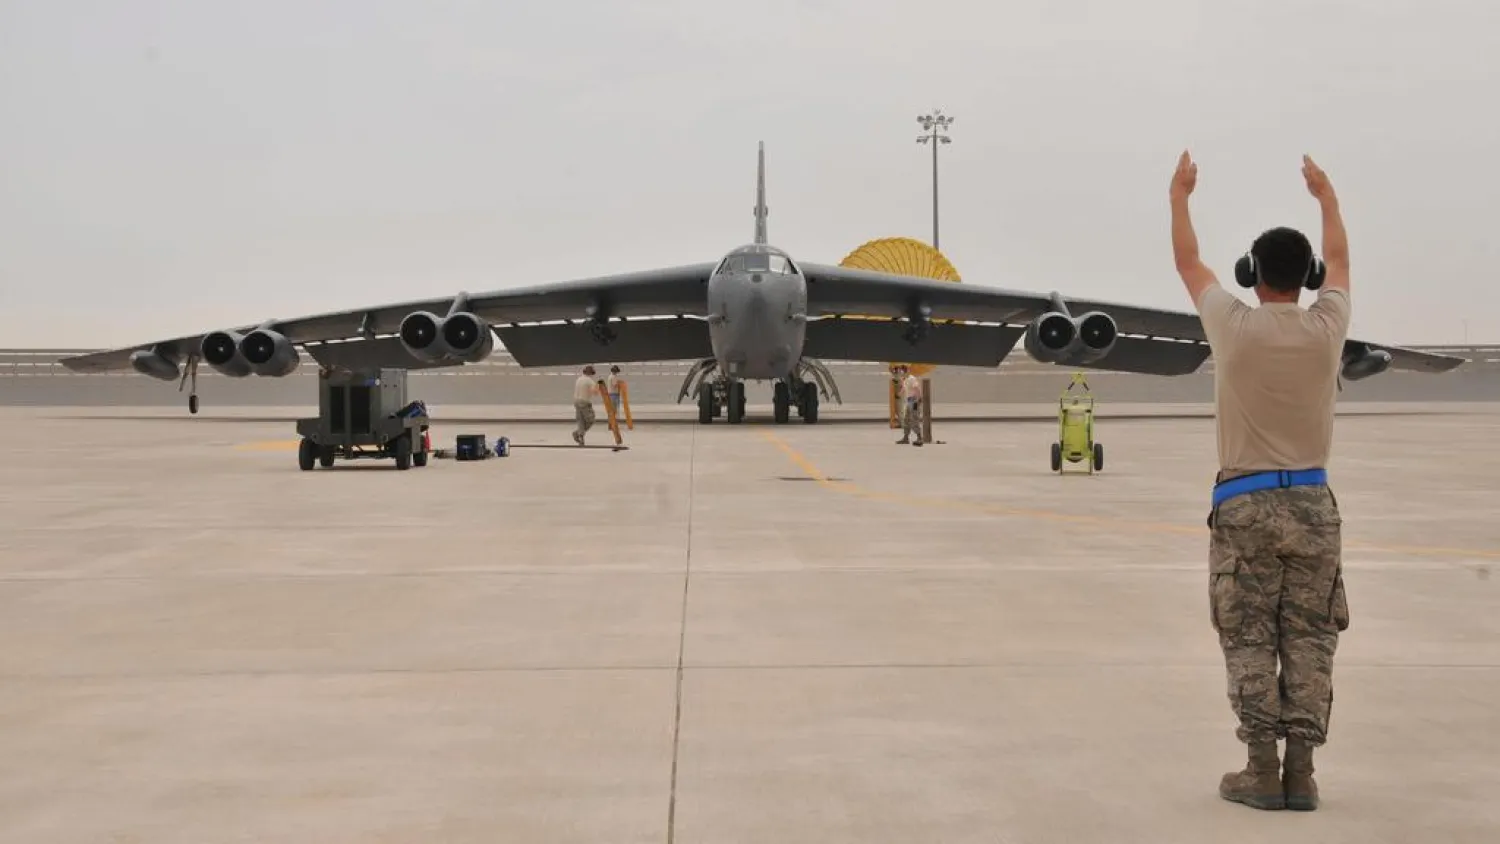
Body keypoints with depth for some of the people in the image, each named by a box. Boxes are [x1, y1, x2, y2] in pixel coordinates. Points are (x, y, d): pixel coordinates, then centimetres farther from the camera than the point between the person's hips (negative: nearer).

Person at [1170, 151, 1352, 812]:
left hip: (1245, 504, -2)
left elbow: (1187, 261, 10)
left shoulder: (1233, 325, -7)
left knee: (1248, 640, 2)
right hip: (1311, 503, 2)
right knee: (1309, 640, 5)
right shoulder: (1327, 327, -2)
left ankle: (1263, 770, 0)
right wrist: (1327, 196, 36)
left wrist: (1179, 195, 25)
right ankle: (1301, 770, 3)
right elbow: (1338, 259, 19)